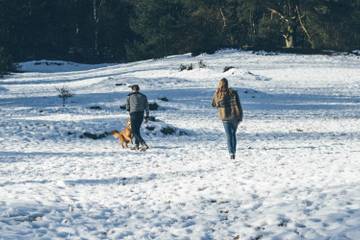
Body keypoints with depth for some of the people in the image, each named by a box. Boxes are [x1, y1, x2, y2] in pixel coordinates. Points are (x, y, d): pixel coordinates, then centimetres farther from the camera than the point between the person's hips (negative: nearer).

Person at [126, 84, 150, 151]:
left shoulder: (129, 96, 3)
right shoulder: (143, 96, 9)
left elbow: (127, 106, 11)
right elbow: (146, 106, 4)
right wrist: (147, 116, 7)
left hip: (133, 114, -4)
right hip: (141, 114, 4)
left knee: (135, 132, -3)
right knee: (137, 129, 21)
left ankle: (144, 145, -19)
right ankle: (136, 146, 20)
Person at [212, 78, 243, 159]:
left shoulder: (217, 94, -5)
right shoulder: (233, 92, -10)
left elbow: (214, 104, 13)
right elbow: (237, 105, -11)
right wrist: (240, 116, -4)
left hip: (225, 117, 0)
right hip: (235, 116, 0)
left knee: (229, 136, 2)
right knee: (233, 134, 19)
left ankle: (231, 153, -13)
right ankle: (234, 151, 21)